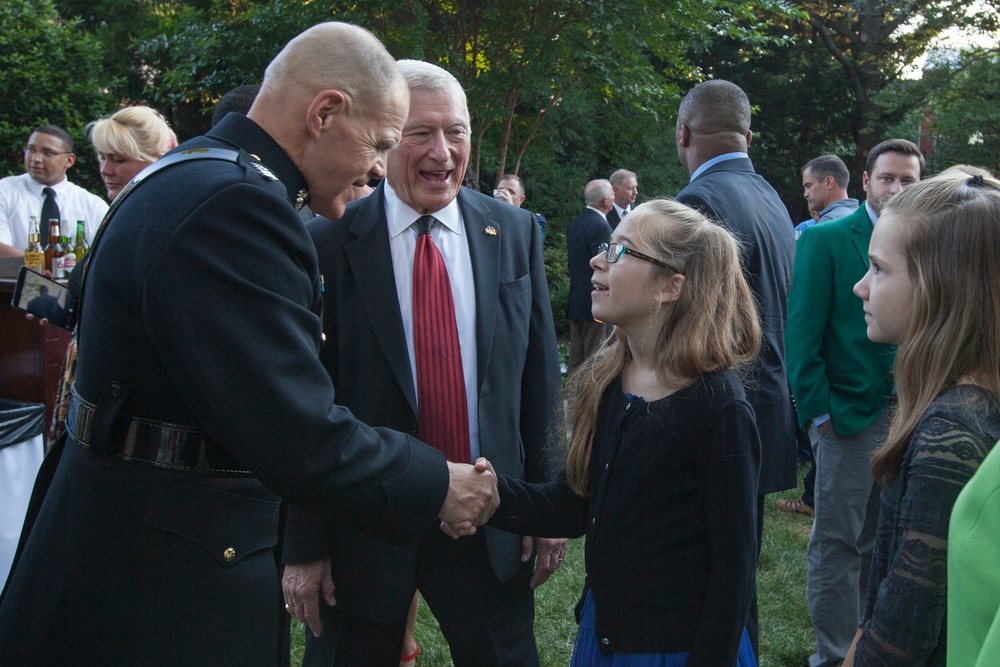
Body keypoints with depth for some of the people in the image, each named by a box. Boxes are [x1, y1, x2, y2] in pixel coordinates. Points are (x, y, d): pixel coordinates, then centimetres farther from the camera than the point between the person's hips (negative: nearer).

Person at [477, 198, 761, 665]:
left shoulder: (718, 407, -20)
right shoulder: (602, 383, -1)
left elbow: (733, 566, -16)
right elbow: (572, 507, 0)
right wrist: (491, 492, -16)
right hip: (602, 628, 6)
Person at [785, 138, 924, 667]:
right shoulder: (826, 240, -6)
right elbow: (803, 331, -8)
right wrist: (818, 413, -11)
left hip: (908, 418, 4)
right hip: (849, 418, -4)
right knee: (838, 543, 4)